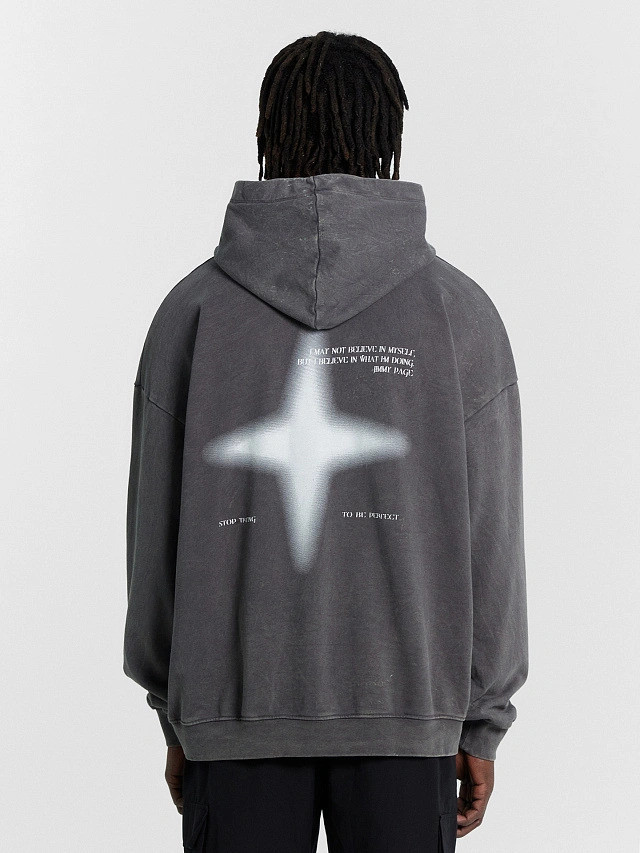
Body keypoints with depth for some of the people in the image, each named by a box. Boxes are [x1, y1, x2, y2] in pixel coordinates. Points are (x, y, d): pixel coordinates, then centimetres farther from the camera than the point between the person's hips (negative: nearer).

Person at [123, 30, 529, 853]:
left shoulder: (193, 307, -1)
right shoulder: (458, 309, -3)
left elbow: (157, 530, 1)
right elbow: (487, 535, -3)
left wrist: (175, 719, 11)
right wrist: (482, 724, 6)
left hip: (236, 714, 1)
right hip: (403, 712, 0)